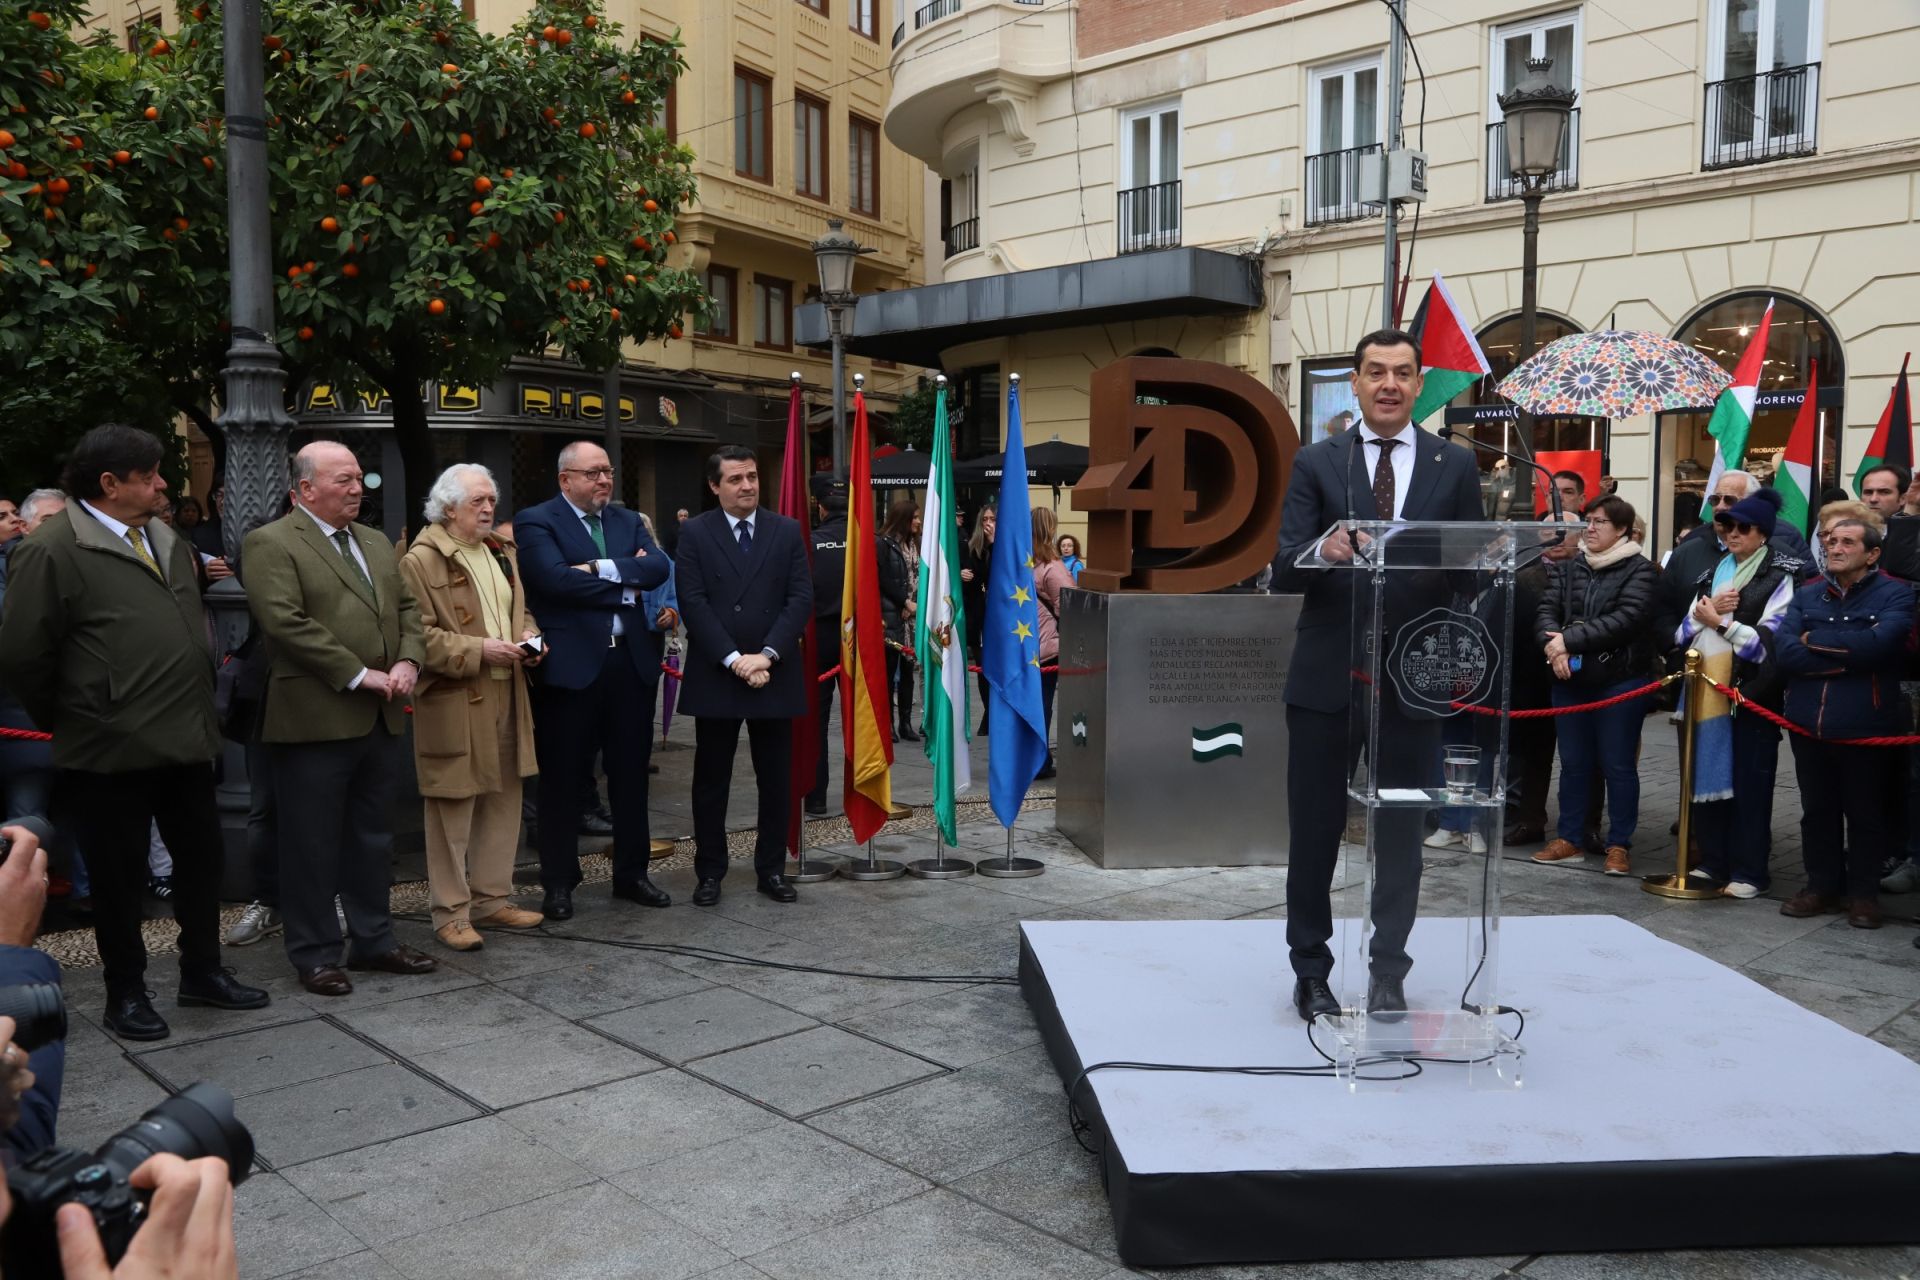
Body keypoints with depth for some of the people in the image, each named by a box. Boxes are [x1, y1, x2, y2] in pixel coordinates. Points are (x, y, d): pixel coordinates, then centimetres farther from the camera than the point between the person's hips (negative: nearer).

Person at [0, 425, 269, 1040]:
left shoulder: (168, 542, 12)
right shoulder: (52, 550, -11)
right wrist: (69, 721, 0)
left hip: (186, 739, 7)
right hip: (112, 751, -7)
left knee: (201, 857, 15)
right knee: (120, 875, 7)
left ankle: (202, 972, 30)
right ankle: (126, 994, 22)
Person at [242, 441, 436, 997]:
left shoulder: (376, 543, 16)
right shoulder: (271, 545, -8)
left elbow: (407, 608, 15)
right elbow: (286, 623, -18)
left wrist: (408, 661, -5)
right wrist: (359, 675, -18)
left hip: (381, 719, 7)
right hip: (315, 718, -7)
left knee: (370, 837, 16)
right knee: (312, 844, 4)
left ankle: (374, 940, 27)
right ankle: (316, 954, 15)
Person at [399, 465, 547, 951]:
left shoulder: (503, 552, 15)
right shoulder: (421, 561, -9)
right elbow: (420, 634, -15)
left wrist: (527, 635, 5)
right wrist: (478, 650, -20)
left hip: (507, 697, 7)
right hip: (453, 705, -7)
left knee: (503, 802, 12)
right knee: (453, 809, 0)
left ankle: (492, 898, 25)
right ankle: (451, 913, 10)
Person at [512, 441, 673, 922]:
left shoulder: (628, 520, 13)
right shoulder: (536, 522, -3)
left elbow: (659, 567, -4)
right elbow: (556, 579, -20)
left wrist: (603, 568, -16)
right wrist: (625, 587, -11)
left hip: (631, 662, 5)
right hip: (571, 664, -5)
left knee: (631, 775, 13)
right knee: (562, 779, 5)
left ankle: (631, 874, 25)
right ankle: (558, 883, 17)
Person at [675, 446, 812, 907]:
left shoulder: (787, 531, 6)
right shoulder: (695, 533, 1)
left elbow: (801, 598, -1)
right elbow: (693, 602, -7)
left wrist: (766, 655, -13)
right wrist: (733, 659, -15)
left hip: (775, 675, 2)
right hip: (714, 675, -1)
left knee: (776, 779, 8)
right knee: (711, 780, 7)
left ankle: (772, 868, 19)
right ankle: (710, 871, 18)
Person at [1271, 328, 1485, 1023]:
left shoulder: (1455, 466, 7)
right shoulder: (1316, 463, 3)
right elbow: (1284, 571, -6)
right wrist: (1323, 551, -28)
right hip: (1327, 675, -1)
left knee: (1402, 832, 8)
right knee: (1315, 830, 7)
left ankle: (1388, 973, 21)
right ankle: (1311, 970, 22)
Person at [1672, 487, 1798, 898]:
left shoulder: (1779, 578, -2)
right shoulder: (1713, 574, 16)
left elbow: (1769, 642, -13)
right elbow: (1683, 634, 11)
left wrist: (1720, 621, -9)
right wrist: (1707, 611, -6)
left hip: (1752, 695, -5)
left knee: (1749, 782, 0)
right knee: (1708, 774, 8)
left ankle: (1749, 871, 8)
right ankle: (1712, 862, 19)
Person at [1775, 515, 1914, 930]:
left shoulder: (1896, 594, -2)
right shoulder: (1806, 595, 8)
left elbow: (1879, 642, -22)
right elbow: (1784, 651, -7)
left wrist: (1813, 639, -10)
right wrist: (1850, 657, -15)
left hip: (1866, 727, -3)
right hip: (1809, 724, 3)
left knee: (1866, 815, 9)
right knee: (1817, 813, 14)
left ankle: (1863, 894, 22)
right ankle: (1822, 885, 27)